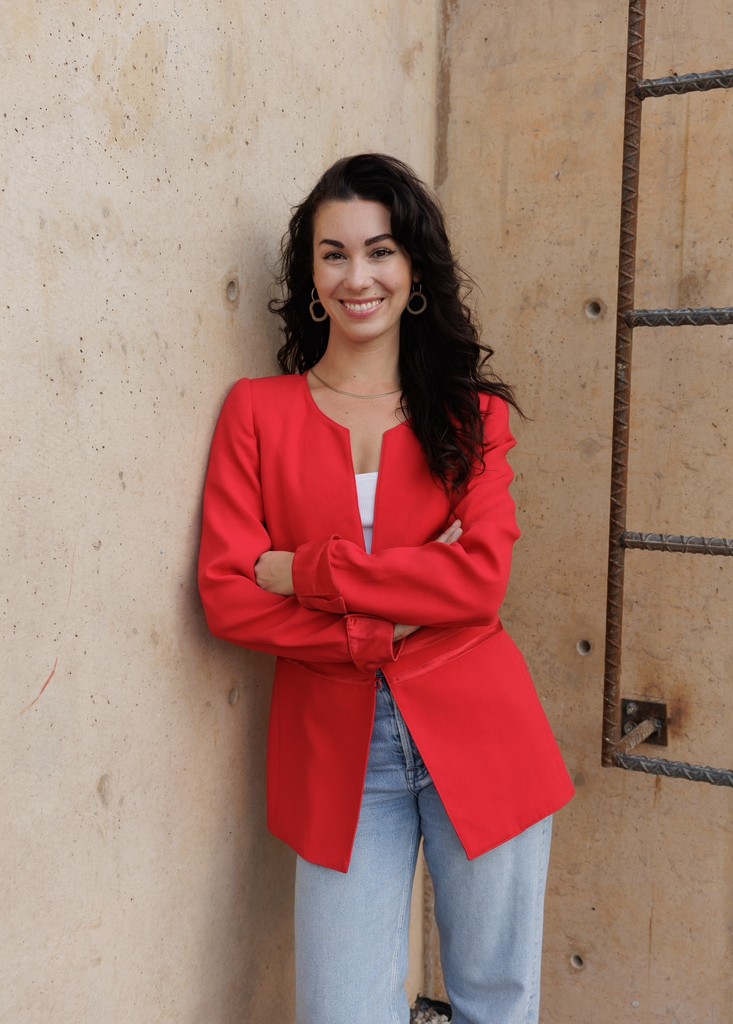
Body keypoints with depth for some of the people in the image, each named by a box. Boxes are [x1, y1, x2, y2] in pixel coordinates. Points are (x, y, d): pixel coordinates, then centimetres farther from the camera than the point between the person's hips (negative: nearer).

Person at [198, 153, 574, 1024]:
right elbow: (226, 597, -6)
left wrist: (303, 571, -13)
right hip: (335, 748, 0)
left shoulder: (472, 411, 4)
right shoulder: (258, 410, 3)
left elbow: (481, 578, -11)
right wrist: (389, 626, -15)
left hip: (475, 733, 1)